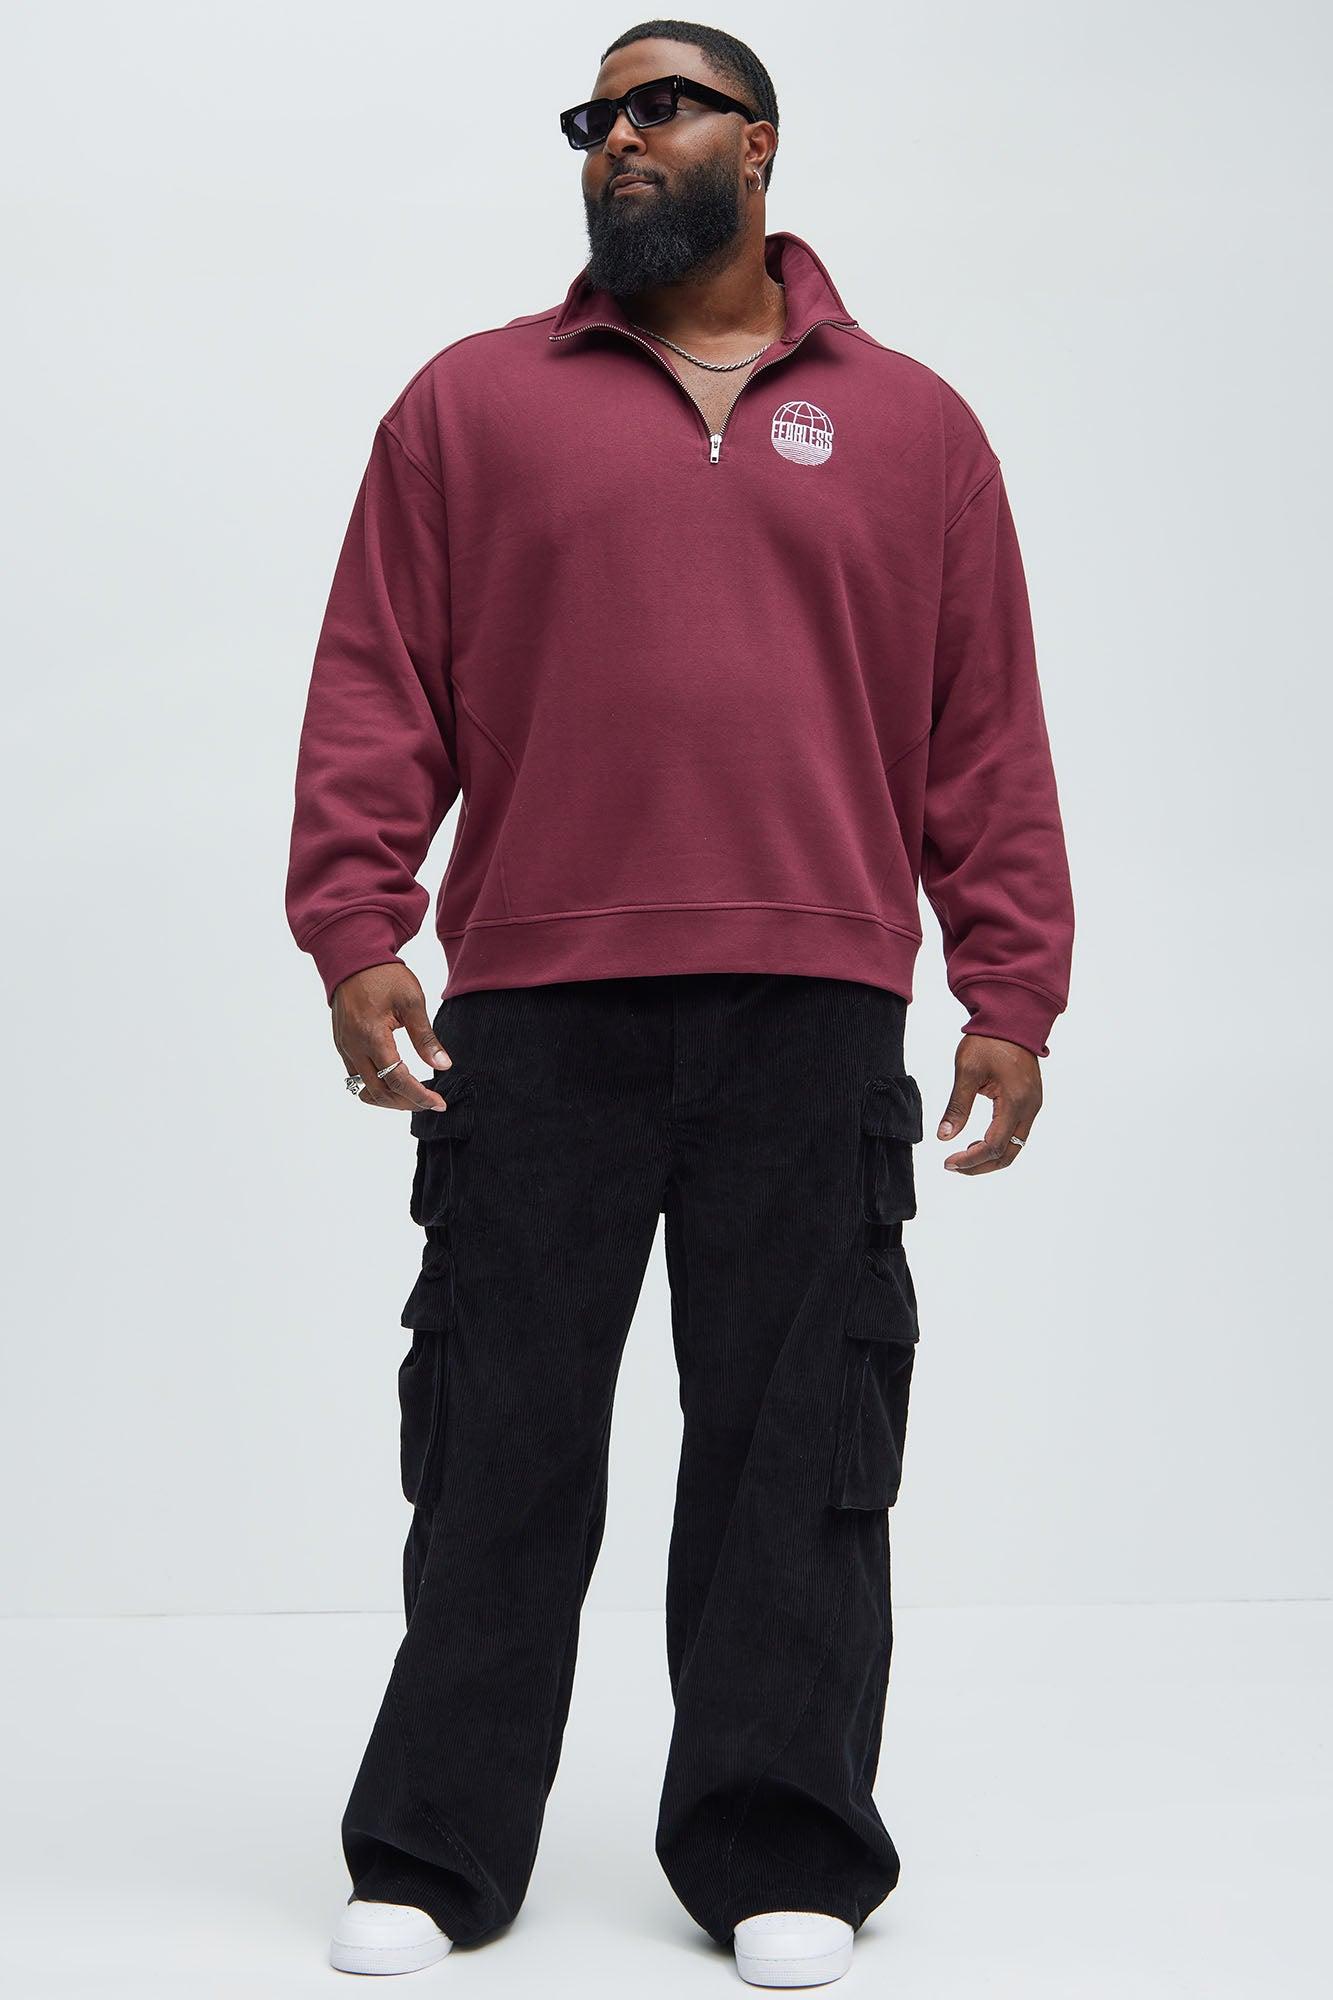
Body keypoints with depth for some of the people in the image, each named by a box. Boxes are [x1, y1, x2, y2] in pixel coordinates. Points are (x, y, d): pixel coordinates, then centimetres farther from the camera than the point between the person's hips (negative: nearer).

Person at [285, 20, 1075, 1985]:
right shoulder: (472, 402, 11)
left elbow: (987, 735, 9)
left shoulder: (910, 424, 13)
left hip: (816, 1014, 0)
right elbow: (376, 688, 6)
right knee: (501, 1448, 4)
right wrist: (355, 933, -6)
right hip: (532, 1011, 0)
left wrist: (1009, 994, 3)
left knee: (798, 1453, 3)